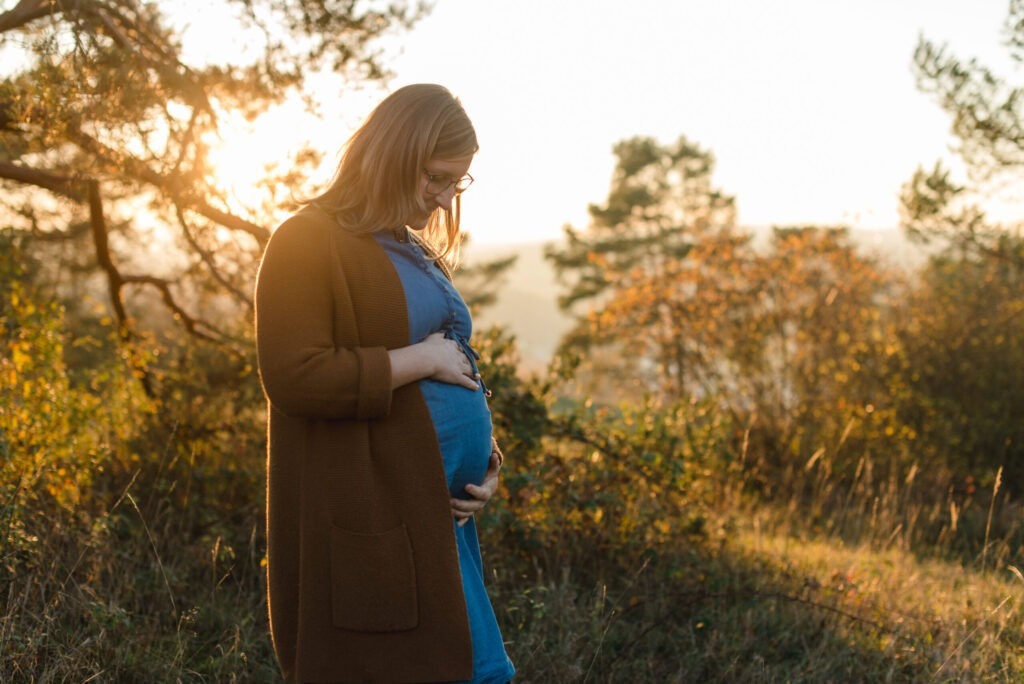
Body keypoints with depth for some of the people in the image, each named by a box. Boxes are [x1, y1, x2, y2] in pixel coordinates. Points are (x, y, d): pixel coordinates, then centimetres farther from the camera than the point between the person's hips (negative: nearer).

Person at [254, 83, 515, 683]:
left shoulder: (419, 252, 19)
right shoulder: (310, 243, -8)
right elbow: (296, 377, -20)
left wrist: (485, 460, 10)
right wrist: (421, 359, -14)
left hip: (443, 517, 9)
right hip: (370, 526, -8)